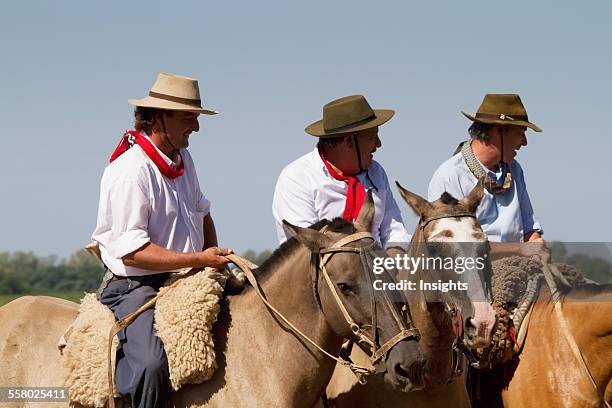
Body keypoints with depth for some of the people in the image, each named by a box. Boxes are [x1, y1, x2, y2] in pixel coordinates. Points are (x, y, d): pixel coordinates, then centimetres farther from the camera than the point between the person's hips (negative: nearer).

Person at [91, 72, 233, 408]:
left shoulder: (182, 159, 11)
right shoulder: (129, 172, -18)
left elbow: (201, 213, 29)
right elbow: (131, 250, -23)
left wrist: (215, 257, 12)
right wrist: (199, 260, -25)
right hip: (134, 287, -9)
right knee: (151, 364, -33)